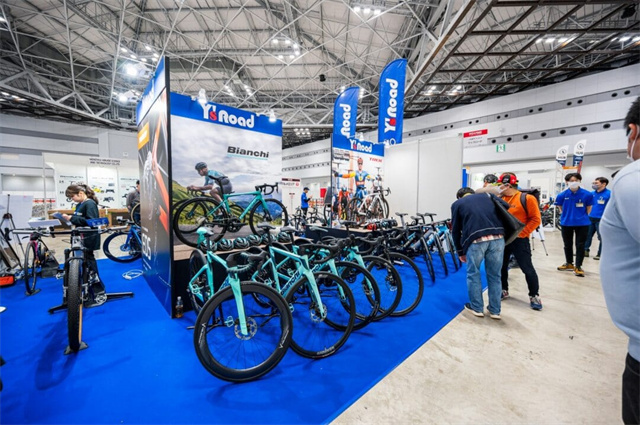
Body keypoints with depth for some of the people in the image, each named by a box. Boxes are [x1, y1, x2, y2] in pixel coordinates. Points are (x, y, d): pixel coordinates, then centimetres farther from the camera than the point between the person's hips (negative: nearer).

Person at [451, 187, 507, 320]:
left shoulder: (457, 204, 18)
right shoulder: (487, 195, 27)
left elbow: (455, 230, 16)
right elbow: (506, 206, 15)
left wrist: (460, 251, 24)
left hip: (476, 240, -3)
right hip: (497, 238, 3)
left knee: (473, 274, 16)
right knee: (494, 275, 16)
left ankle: (476, 308, 24)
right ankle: (495, 310, 27)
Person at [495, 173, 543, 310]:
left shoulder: (526, 198, -9)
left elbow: (536, 219, -10)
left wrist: (521, 233, -16)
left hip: (519, 240, -5)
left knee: (527, 268, 3)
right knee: (501, 266, 12)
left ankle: (534, 296, 19)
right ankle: (504, 290, 29)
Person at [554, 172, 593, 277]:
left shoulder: (587, 194, -9)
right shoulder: (562, 195, -8)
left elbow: (589, 208, 5)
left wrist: (583, 217, 3)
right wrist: (567, 215, 6)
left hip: (582, 224, -1)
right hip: (566, 223, 1)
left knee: (580, 246, 3)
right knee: (567, 245, 14)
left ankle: (578, 267, 14)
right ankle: (569, 264, 31)